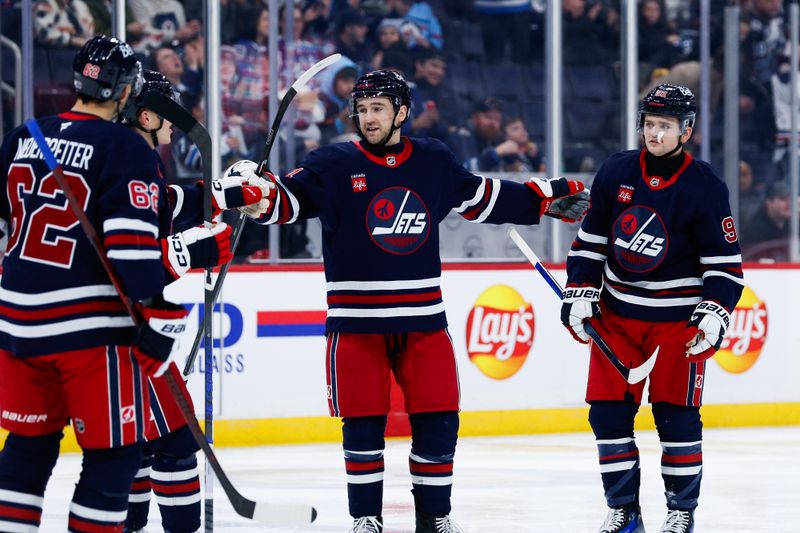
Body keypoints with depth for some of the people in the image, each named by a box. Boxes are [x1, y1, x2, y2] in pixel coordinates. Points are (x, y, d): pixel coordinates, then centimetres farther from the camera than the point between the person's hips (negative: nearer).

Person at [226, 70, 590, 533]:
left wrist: (549, 198, 21)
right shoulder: (335, 165, -2)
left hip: (423, 319, 2)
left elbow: (484, 199, 20)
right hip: (357, 322, -2)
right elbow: (287, 200, -10)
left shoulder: (435, 162, 7)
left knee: (438, 421, 3)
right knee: (363, 426, 0)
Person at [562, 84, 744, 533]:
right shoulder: (616, 174, 0)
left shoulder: (705, 188, -10)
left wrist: (714, 314, -19)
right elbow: (590, 241, 8)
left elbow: (725, 262, -8)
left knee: (677, 412, -3)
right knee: (608, 409, 1)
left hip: (678, 319, -4)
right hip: (617, 313, 4)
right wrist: (580, 295, 1)